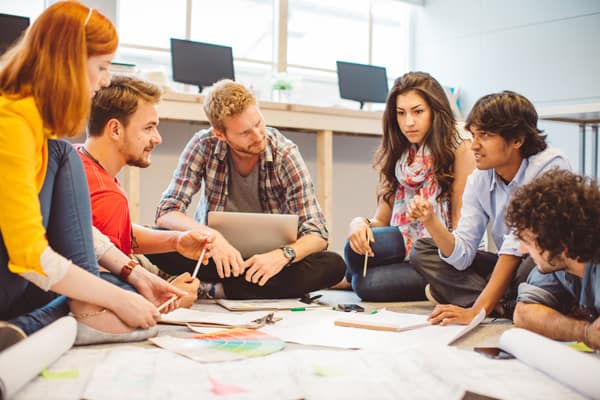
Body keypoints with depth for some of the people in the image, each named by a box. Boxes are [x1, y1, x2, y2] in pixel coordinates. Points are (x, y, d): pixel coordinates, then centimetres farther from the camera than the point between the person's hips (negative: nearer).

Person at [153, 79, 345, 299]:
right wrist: (212, 237, -36)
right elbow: (166, 213, -16)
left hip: (268, 257, 1)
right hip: (217, 255, 0)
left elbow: (316, 235, -15)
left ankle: (221, 290, -25)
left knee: (333, 265, -28)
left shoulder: (285, 154, -14)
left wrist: (283, 255, -37)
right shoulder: (204, 146, -12)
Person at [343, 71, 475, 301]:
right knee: (356, 247, -29)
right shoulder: (395, 155, 14)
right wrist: (360, 223, -12)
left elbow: (462, 220, -5)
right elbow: (382, 219, 11)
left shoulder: (459, 150, -2)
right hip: (403, 244, 5)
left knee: (366, 284, -28)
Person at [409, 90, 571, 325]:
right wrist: (431, 222, -25)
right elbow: (462, 256, -7)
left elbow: (517, 245, -26)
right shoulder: (478, 180, -1)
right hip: (508, 268, 6)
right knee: (422, 251, -2)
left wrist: (477, 310, -30)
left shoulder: (551, 166, -18)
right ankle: (504, 305, -17)